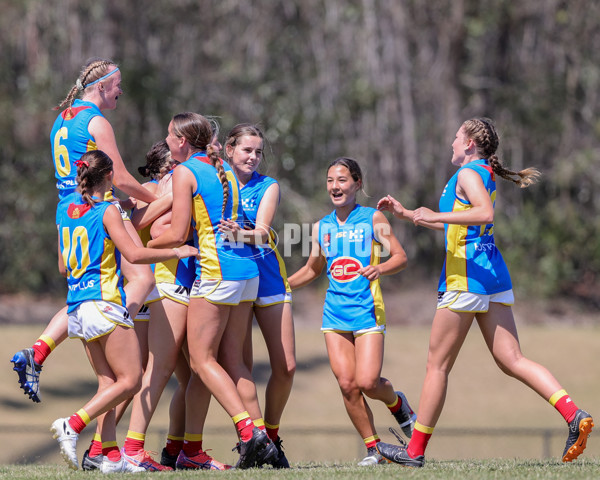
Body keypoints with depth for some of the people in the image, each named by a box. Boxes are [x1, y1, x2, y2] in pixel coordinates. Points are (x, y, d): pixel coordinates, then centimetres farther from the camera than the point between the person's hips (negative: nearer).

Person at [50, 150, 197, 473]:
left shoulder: (65, 208, 13)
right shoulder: (107, 211, -9)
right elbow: (134, 254, -17)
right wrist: (177, 252, -6)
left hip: (77, 306, 8)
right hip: (104, 302, -8)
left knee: (109, 382, 8)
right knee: (130, 380, -5)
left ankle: (111, 456, -2)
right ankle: (72, 425, -17)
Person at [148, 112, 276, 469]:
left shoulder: (185, 172, -5)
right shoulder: (224, 170, 17)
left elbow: (177, 235, -10)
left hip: (216, 271, -8)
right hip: (247, 269, 8)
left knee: (203, 360, -4)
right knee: (232, 361, 9)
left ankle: (248, 432, -17)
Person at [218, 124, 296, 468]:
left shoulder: (268, 187, 4)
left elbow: (263, 231, -13)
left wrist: (241, 234, -32)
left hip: (268, 278, 1)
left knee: (286, 367, -1)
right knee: (241, 369, -7)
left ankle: (270, 436, 16)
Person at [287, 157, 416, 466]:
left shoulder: (373, 219, 1)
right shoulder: (321, 227, 13)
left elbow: (400, 257, -2)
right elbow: (312, 270, 26)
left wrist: (379, 268, -22)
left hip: (367, 310, -4)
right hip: (335, 311, 4)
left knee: (367, 382, -14)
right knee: (347, 384, -8)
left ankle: (397, 403, 20)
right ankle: (372, 447, 5)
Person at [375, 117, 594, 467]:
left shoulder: (468, 173, -8)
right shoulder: (484, 176, 21)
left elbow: (485, 213, -27)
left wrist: (436, 215, -23)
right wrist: (405, 213, 35)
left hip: (465, 277, -9)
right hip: (494, 277, 9)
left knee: (438, 366, 0)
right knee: (512, 360, 0)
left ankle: (415, 451, 6)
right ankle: (574, 415, -18)